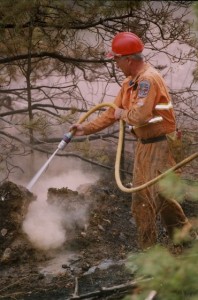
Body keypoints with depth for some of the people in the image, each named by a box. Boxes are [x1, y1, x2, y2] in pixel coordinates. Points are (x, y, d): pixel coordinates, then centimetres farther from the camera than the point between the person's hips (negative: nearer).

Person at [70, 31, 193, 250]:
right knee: (141, 199, 12)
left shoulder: (148, 79, -20)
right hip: (144, 145, 10)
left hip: (160, 144, -10)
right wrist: (87, 128, 10)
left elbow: (140, 116, -28)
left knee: (161, 196, -13)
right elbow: (113, 112, 16)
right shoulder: (130, 82, 11)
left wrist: (123, 114, -8)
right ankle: (147, 248, 20)